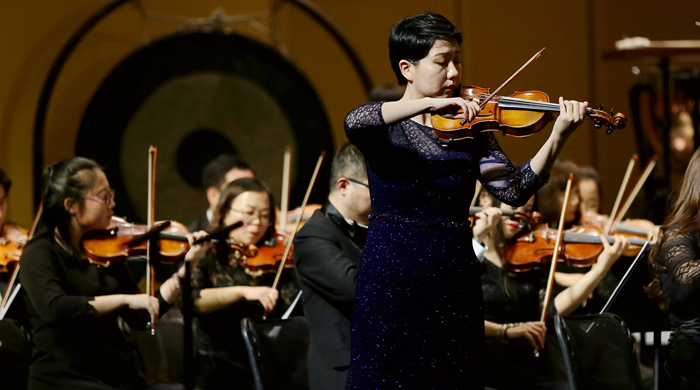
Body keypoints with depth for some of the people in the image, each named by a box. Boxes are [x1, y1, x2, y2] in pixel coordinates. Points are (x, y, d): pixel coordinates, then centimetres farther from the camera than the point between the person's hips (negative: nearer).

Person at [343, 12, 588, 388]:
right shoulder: (383, 127, 0)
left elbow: (513, 190, -5)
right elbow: (354, 122, -25)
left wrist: (557, 138, -18)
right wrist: (430, 104, -32)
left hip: (454, 281, 3)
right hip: (390, 277, -3)